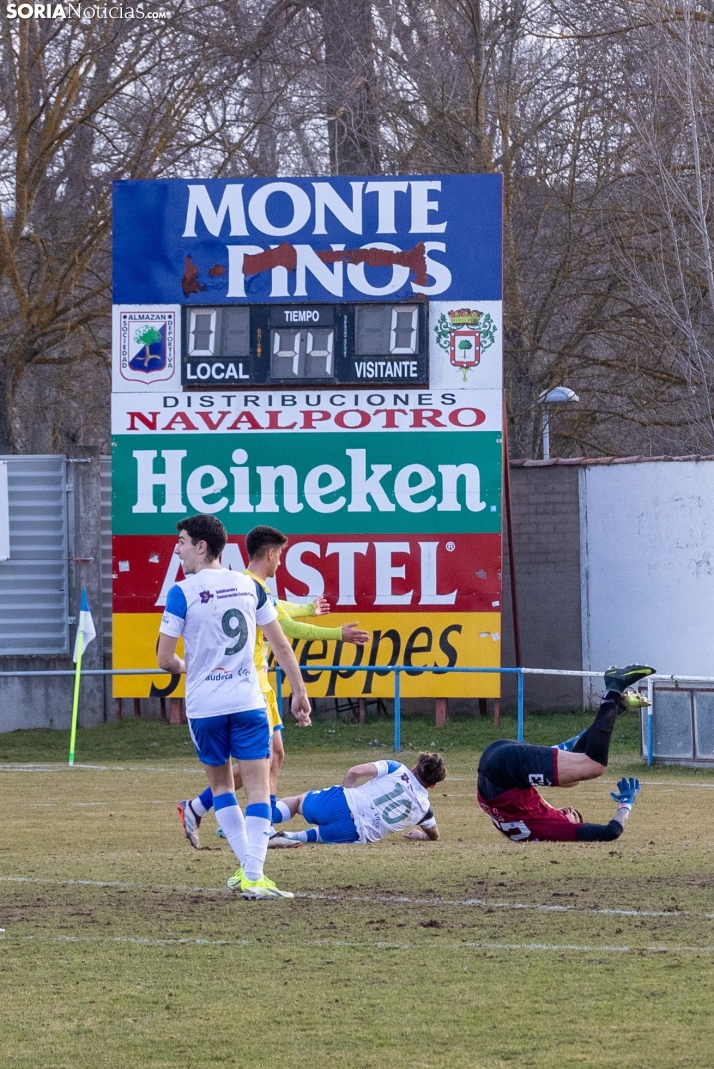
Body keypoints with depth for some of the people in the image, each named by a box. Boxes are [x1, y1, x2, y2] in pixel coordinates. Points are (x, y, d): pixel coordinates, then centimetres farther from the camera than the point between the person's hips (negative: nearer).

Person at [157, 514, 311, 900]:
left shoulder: (182, 593, -7)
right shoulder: (249, 586, 4)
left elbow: (165, 659, -6)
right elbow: (281, 646, 7)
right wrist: (299, 692, 15)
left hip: (204, 706, -1)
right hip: (247, 701, 1)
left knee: (221, 785, 17)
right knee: (258, 788, 0)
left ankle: (247, 867, 14)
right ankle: (253, 878, -11)